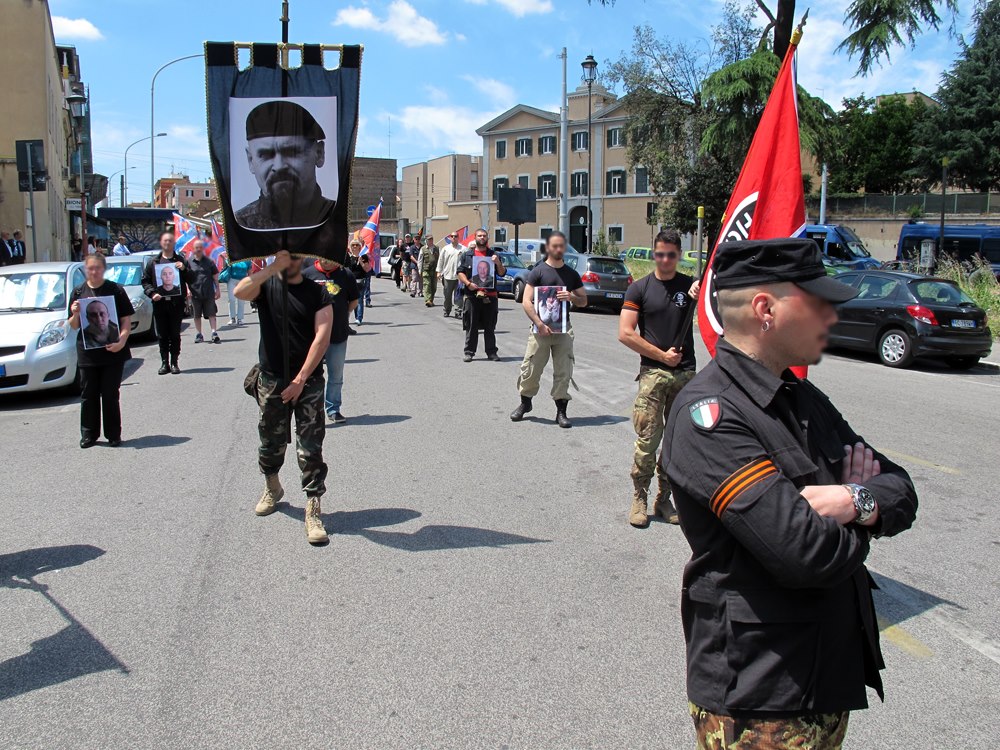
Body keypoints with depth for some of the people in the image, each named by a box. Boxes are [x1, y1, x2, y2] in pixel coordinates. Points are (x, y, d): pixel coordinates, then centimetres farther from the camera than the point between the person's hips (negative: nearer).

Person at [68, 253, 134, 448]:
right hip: (87, 353, 2)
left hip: (112, 351, -2)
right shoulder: (78, 292, 6)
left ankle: (113, 435, 14)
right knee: (88, 395, 8)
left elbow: (126, 321, -2)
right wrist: (75, 314, -12)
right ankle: (89, 434, 18)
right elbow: (74, 326, 10)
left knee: (111, 395, 4)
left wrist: (121, 341, -17)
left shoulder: (115, 290, -1)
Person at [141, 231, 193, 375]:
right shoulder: (154, 261, 9)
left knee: (175, 335, 3)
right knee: (162, 335, 5)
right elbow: (145, 280, 11)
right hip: (159, 303, 1)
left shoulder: (181, 261, 7)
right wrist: (152, 293, -5)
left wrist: (184, 269, -12)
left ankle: (174, 363, 9)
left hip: (176, 303, -1)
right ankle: (164, 363, 11)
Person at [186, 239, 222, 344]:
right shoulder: (189, 261, 1)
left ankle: (214, 333, -3)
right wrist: (188, 289, -8)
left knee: (212, 313, -3)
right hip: (195, 293, 0)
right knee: (196, 315, 9)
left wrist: (217, 289, 6)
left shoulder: (209, 261, 5)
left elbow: (215, 276, 9)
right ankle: (199, 335, 18)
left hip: (209, 292, 0)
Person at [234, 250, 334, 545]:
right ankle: (272, 488, 42)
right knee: (271, 444, 16)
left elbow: (322, 338, -9)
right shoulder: (265, 285, 3)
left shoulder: (318, 293, 0)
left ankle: (313, 512, 0)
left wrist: (300, 380, -17)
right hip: (271, 380, 2)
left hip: (308, 381, -2)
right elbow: (240, 292, -20)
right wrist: (273, 267, -25)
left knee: (311, 449, -5)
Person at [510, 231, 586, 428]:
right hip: (541, 328, -3)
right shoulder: (538, 272, -1)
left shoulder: (571, 274, 11)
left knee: (563, 372, 0)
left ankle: (561, 412, 8)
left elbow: (584, 301, 15)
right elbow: (526, 302, -7)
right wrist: (539, 324, -17)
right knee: (530, 370, 0)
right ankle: (525, 403, 22)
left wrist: (571, 297, -7)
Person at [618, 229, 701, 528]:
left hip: (685, 373, 3)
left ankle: (664, 498, 17)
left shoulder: (691, 285, 11)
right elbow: (625, 334, -3)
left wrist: (702, 295, -20)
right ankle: (639, 499, 4)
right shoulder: (640, 288, 4)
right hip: (652, 372, -3)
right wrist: (662, 355, -5)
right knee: (648, 438, -8)